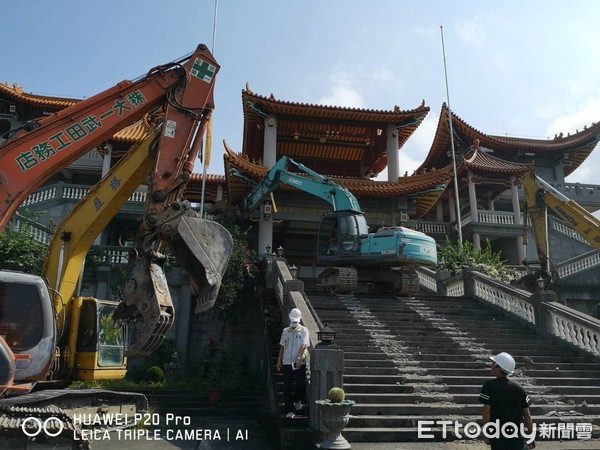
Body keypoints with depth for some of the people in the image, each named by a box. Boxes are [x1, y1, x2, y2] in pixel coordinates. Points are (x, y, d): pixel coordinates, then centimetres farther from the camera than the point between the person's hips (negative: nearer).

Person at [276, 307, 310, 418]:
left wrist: (298, 358, -23)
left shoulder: (303, 330, 0)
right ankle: (289, 411, 7)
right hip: (287, 362, 2)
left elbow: (304, 345, -11)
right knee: (287, 387, 1)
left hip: (300, 362, -2)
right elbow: (282, 346, 16)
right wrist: (279, 360, 12)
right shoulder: (285, 331, 11)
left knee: (301, 383, 1)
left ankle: (298, 401, 32)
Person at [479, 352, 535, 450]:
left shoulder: (489, 385, -10)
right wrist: (531, 435, 15)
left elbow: (486, 411, -12)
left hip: (498, 436, -3)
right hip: (518, 435, 3)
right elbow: (527, 415, 4)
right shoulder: (519, 388, 1)